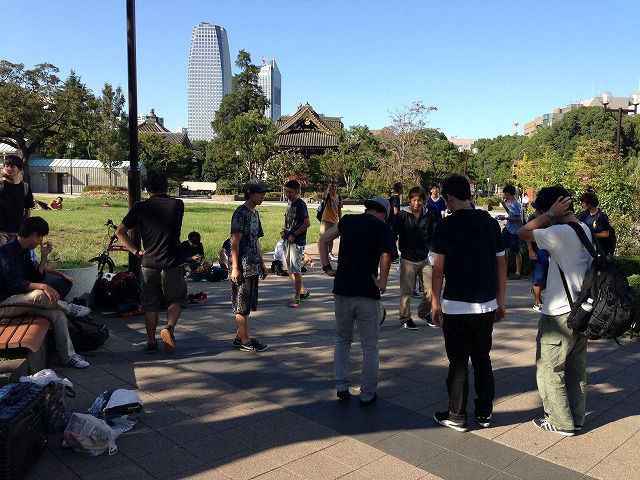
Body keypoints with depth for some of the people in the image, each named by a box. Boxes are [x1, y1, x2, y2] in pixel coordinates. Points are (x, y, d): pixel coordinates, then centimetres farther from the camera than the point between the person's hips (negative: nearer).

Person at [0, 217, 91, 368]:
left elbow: (36, 278, 11)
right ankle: (70, 308, -7)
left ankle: (68, 356, -8)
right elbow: (13, 283, -28)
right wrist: (43, 286, -37)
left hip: (20, 300, 9)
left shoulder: (25, 252, 12)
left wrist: (44, 257, 3)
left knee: (57, 313, -11)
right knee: (40, 295, -36)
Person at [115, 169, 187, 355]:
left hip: (149, 264, 1)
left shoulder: (141, 207, -4)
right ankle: (169, 327, -8)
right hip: (172, 263, -1)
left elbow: (120, 231, 1)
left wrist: (136, 251, 5)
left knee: (150, 304, 15)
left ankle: (151, 342, 19)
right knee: (176, 299, 17)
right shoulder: (178, 205, -3)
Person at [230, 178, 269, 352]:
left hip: (253, 266, 9)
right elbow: (235, 242, -16)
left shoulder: (255, 213, 15)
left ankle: (239, 337, 22)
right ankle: (245, 341, 6)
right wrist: (235, 268, -19)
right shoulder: (241, 213, -12)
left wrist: (262, 264, 19)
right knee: (242, 305, -1)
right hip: (243, 267, -9)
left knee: (247, 304, 13)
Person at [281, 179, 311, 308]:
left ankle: (297, 297, 8)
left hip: (297, 242, -9)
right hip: (288, 240, 9)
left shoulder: (300, 204, -13)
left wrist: (293, 235, -17)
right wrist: (283, 231, 5)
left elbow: (307, 223, -20)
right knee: (288, 268, 14)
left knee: (296, 270, -3)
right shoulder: (291, 203, 13)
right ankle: (303, 291, 28)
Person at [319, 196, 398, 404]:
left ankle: (341, 386, 21)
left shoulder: (348, 220, 9)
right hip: (367, 294, -3)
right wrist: (383, 282, -9)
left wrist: (327, 267, 6)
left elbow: (323, 239, 5)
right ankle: (367, 394, 21)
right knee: (370, 347, 12)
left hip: (342, 291, 4)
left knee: (342, 339, 23)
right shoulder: (383, 228, -4)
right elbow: (386, 256, -20)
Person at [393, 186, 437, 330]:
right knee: (406, 291, 2)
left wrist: (427, 248, 10)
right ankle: (405, 318, 19)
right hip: (408, 259, -3)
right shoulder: (403, 215, -8)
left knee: (430, 290, 5)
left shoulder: (429, 215, 2)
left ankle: (424, 312, 29)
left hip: (424, 259, 4)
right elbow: (393, 234, -4)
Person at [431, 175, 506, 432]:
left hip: (456, 306, -5)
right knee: (482, 358, 18)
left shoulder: (446, 225, -10)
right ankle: (484, 413, 27)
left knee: (458, 363, 6)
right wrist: (500, 301, 15)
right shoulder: (491, 223, 4)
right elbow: (501, 264, 7)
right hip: (487, 305, 5)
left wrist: (435, 302, -1)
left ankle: (457, 416, 16)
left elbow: (438, 268, -11)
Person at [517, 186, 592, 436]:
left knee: (549, 370, 7)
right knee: (576, 368, 18)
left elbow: (523, 232, -19)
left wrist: (550, 215, -14)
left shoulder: (560, 233, -22)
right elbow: (592, 266, 12)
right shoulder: (586, 230, 5)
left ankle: (562, 422, 17)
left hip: (559, 314, -9)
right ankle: (576, 418, 30)